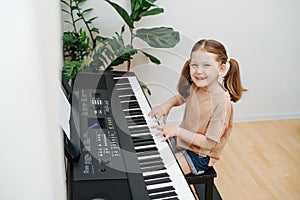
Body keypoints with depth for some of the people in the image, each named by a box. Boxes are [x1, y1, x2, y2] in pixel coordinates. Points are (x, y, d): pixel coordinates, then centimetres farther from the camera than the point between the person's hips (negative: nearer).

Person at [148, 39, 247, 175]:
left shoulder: (222, 103, -29)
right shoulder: (196, 85, -7)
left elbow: (209, 143, -26)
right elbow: (182, 97, 17)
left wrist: (177, 131, -28)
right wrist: (167, 104, -3)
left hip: (198, 155, -7)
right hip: (181, 140, 7)